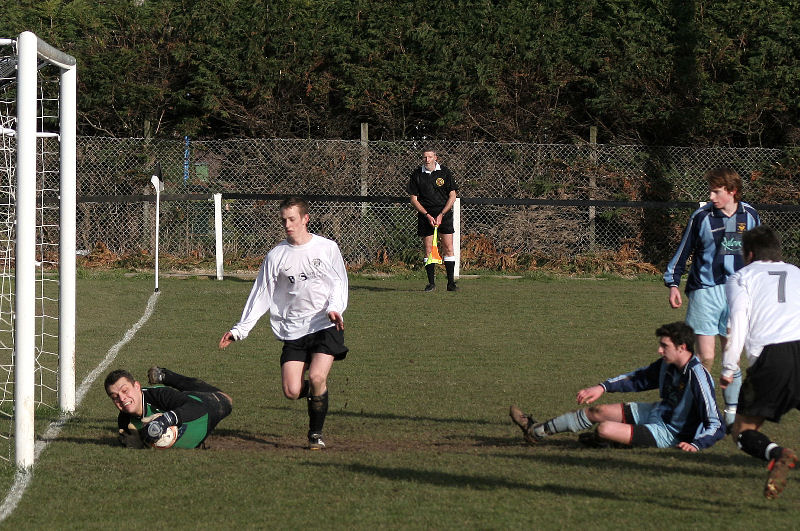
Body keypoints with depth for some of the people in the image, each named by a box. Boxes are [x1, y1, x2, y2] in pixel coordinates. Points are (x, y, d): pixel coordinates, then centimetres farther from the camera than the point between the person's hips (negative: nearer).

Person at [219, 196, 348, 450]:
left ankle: (316, 433, -3)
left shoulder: (327, 248, 3)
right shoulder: (276, 255, 7)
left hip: (326, 327, -2)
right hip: (293, 331, 2)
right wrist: (239, 329, 4)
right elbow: (261, 295, 9)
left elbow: (339, 282, 9)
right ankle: (317, 391, 26)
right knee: (292, 391, -11)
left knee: (317, 377, -23)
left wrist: (334, 309, -12)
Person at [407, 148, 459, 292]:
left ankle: (451, 282, -3)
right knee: (428, 249, -1)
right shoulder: (417, 174, 1)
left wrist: (441, 215, -8)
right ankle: (431, 282, 4)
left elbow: (452, 196, 1)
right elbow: (414, 199, 3)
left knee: (448, 248, -7)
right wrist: (427, 215, -7)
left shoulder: (444, 172, 0)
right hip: (425, 214, 1)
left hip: (444, 213, -1)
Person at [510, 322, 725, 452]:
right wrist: (603, 387, 7)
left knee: (605, 429, -22)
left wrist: (696, 444, -42)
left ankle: (599, 441, 18)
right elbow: (639, 378, 16)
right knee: (596, 412, 11)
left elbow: (717, 427, -28)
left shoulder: (698, 376, -29)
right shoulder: (666, 364, -3)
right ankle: (537, 431, 25)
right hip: (657, 412, 9)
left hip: (669, 434, -9)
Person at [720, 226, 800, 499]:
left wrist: (728, 368, 5)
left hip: (770, 356, -3)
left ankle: (777, 454, -23)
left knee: (744, 430, 8)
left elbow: (737, 321, 4)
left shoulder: (741, 277, 18)